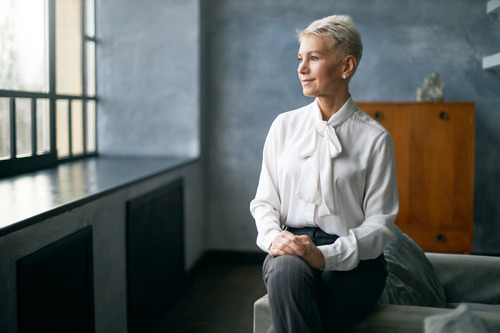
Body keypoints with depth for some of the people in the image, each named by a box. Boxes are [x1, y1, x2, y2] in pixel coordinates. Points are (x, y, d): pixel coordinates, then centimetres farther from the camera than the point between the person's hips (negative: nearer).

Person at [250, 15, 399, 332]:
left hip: (353, 261, -2)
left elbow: (379, 223, -3)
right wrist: (274, 237, -11)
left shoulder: (375, 139, 1)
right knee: (288, 269, -35)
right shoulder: (284, 125, 11)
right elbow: (265, 201, 12)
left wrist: (326, 255, -19)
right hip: (291, 250, 3)